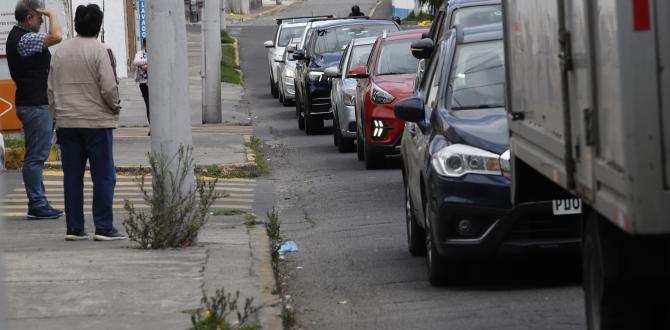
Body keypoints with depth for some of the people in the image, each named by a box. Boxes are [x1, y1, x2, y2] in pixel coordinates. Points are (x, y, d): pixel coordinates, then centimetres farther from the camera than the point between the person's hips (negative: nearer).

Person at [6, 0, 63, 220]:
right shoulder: (24, 39, -18)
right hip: (35, 105, -11)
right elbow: (56, 37, -30)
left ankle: (39, 203, 17)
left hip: (35, 104, 11)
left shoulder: (18, 36, 16)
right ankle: (37, 206, -6)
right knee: (35, 156, -8)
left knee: (36, 156, 13)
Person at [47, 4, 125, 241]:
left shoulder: (61, 51, 7)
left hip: (66, 122, 5)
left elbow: (51, 88, 12)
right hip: (96, 121, -5)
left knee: (72, 176, 9)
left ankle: (74, 228, 10)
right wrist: (116, 106, 3)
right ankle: (103, 228, -2)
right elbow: (108, 87, -15)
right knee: (103, 176, 0)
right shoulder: (98, 50, -11)